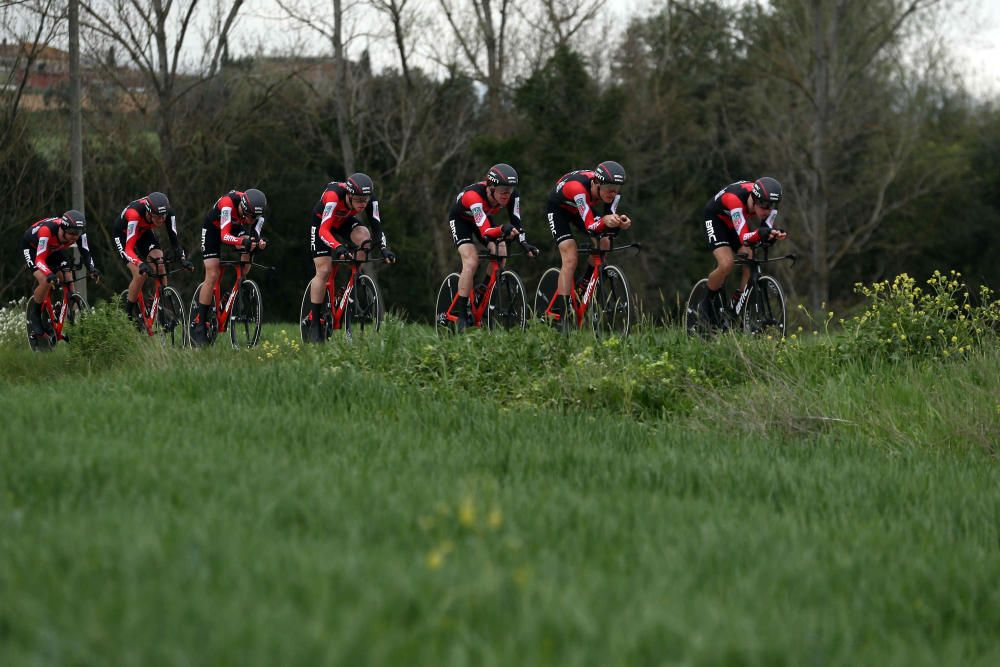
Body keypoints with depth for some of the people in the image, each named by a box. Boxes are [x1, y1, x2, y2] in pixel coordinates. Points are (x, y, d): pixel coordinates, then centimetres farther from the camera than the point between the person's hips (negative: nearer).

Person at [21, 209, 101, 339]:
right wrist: (49, 275, -62)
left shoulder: (78, 232, -28)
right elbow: (39, 259, -44)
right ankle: (34, 317, -4)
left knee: (68, 280, -12)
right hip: (32, 247, -5)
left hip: (53, 250, 5)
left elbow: (85, 252, -23)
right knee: (46, 282, -25)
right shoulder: (47, 230, -43)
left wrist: (92, 269, -43)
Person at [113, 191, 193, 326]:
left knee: (159, 266, -18)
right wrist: (141, 264, -60)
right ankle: (129, 314, -1)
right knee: (140, 274, -20)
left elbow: (174, 239, -21)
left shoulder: (168, 212, -30)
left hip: (144, 232, 4)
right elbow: (129, 249, -43)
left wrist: (182, 259, -37)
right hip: (124, 235, -4)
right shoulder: (135, 214, -42)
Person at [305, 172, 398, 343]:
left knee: (364, 236, -28)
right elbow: (324, 231, -45)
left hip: (345, 222, 4)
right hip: (322, 222, -4)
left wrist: (384, 248, -44)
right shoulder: (334, 196, -40)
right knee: (324, 271, -13)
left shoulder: (370, 199, -28)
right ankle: (314, 323, -6)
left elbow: (376, 226, -26)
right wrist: (338, 247, -61)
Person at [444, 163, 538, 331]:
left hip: (484, 217, 6)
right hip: (460, 219, -6)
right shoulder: (473, 195, -42)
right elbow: (485, 233, -48)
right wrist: (503, 230, -67)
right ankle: (461, 315, -19)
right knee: (471, 261, -23)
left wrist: (524, 243, -42)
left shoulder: (511, 195, -27)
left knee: (500, 254, -15)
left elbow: (516, 222, -24)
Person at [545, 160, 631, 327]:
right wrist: (605, 221, -64)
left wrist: (619, 223, -46)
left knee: (603, 244, -11)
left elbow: (609, 226, -24)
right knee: (570, 259, -20)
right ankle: (562, 318, -24)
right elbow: (590, 227, -44)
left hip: (581, 208, 6)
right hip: (559, 208, -6)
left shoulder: (612, 190, -26)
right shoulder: (578, 186, -43)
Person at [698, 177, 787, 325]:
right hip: (716, 219, -5)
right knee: (727, 264, -25)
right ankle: (707, 305, -2)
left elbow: (766, 233, -27)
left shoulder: (768, 204, -27)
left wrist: (775, 234, -51)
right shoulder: (735, 198, -43)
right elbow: (744, 238, -49)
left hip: (736, 224, 5)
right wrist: (760, 233, -69)